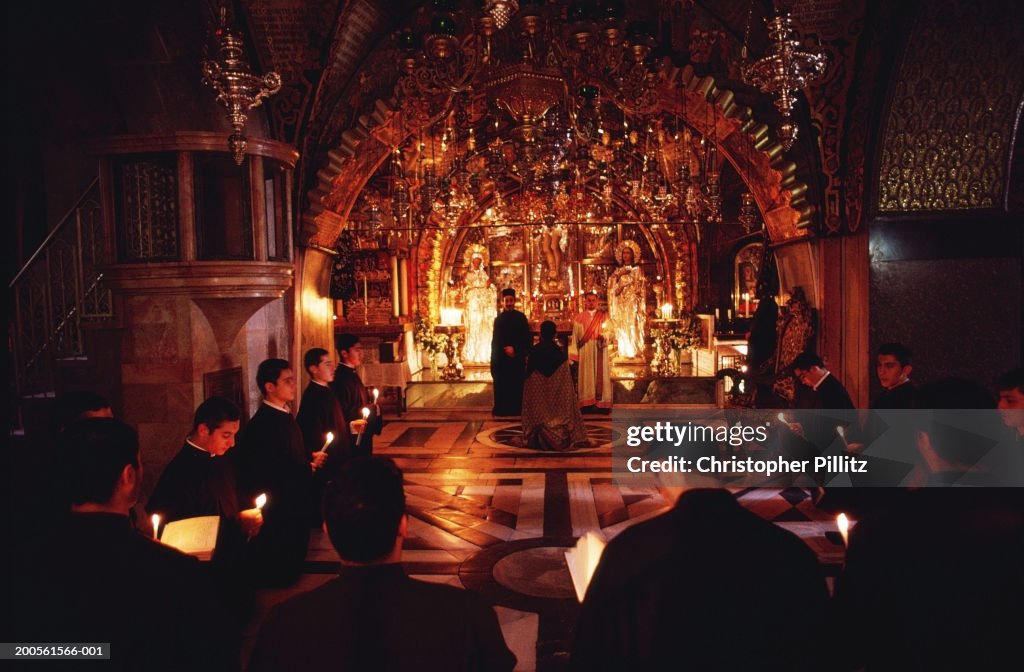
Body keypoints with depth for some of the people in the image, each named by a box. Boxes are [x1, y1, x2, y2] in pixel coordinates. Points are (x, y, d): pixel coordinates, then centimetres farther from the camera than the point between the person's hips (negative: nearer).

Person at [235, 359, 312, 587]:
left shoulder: (286, 418, 6)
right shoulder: (260, 427, -23)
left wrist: (308, 466, 5)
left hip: (295, 511, 9)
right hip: (276, 516, -9)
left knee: (292, 571, 22)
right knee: (275, 576, 7)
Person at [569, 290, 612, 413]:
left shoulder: (604, 316, 9)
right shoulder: (579, 318, 8)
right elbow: (575, 337, 5)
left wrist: (604, 337, -18)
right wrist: (574, 354, -3)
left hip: (600, 351, 0)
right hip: (585, 352, 0)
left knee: (600, 375, -2)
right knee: (586, 376, -3)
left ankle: (602, 404, -1)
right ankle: (587, 404, -3)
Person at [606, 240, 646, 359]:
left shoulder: (638, 270, 7)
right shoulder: (618, 270, 15)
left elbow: (640, 287, 0)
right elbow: (611, 284, 6)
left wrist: (623, 287, -7)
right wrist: (618, 276, -8)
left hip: (632, 303, -3)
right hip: (620, 304, 3)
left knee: (632, 326, -11)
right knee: (621, 327, -4)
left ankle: (633, 352, -12)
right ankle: (623, 352, -4)